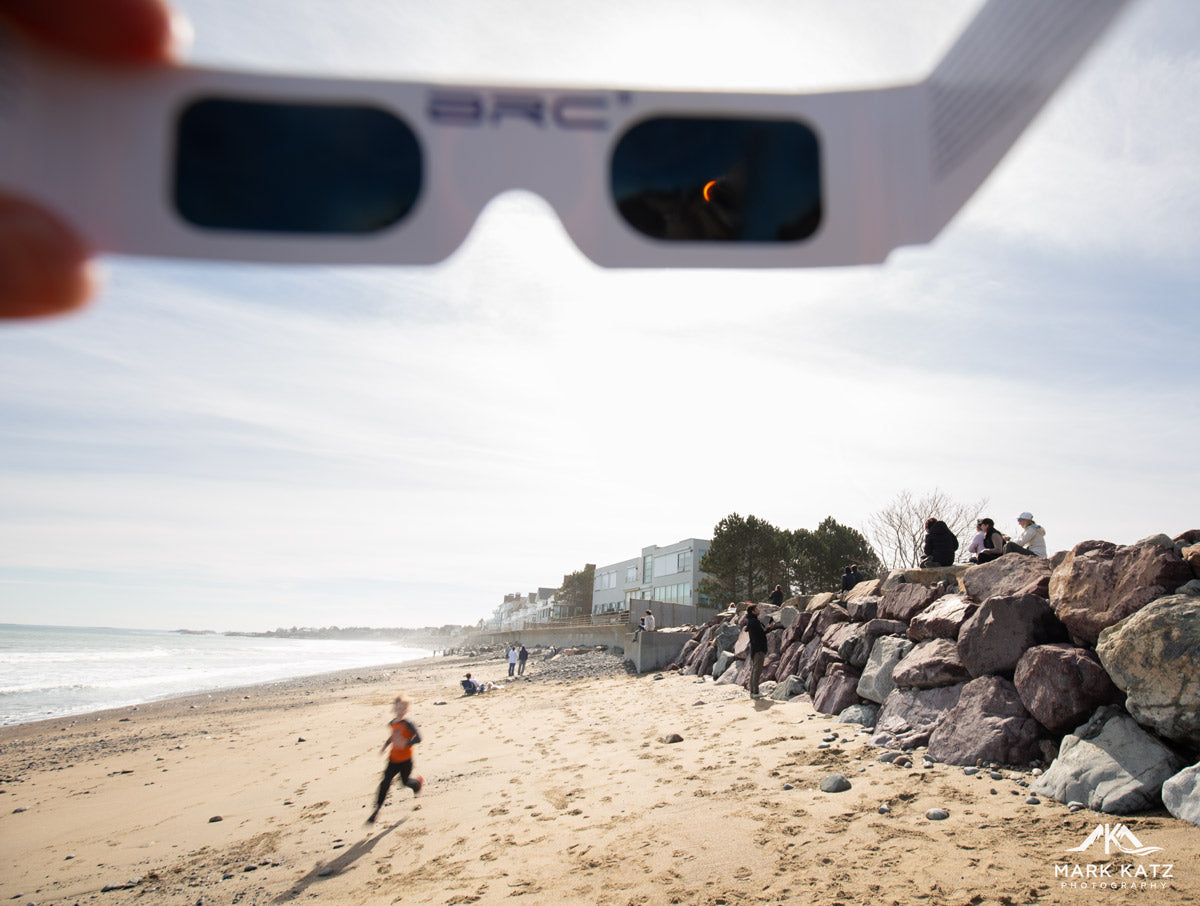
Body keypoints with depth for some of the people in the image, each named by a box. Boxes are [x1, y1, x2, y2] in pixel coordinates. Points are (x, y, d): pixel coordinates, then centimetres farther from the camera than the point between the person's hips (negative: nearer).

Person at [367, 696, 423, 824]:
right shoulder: (392, 723, 1)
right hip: (393, 759, 4)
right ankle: (377, 810, -3)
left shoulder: (408, 724, -19)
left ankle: (419, 781, 48)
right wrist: (385, 745, 9)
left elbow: (418, 738, -21)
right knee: (385, 782, -8)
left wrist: (406, 743, -31)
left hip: (406, 759, -4)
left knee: (405, 781, 12)